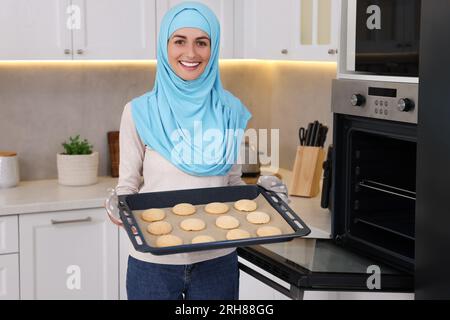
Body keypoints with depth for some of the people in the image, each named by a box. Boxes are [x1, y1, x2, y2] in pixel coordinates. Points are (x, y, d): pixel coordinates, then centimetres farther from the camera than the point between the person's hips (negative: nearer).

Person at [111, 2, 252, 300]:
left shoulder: (230, 111, 1)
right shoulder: (139, 112, -5)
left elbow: (234, 182, 10)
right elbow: (127, 186, 1)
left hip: (217, 262, 2)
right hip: (154, 263, -2)